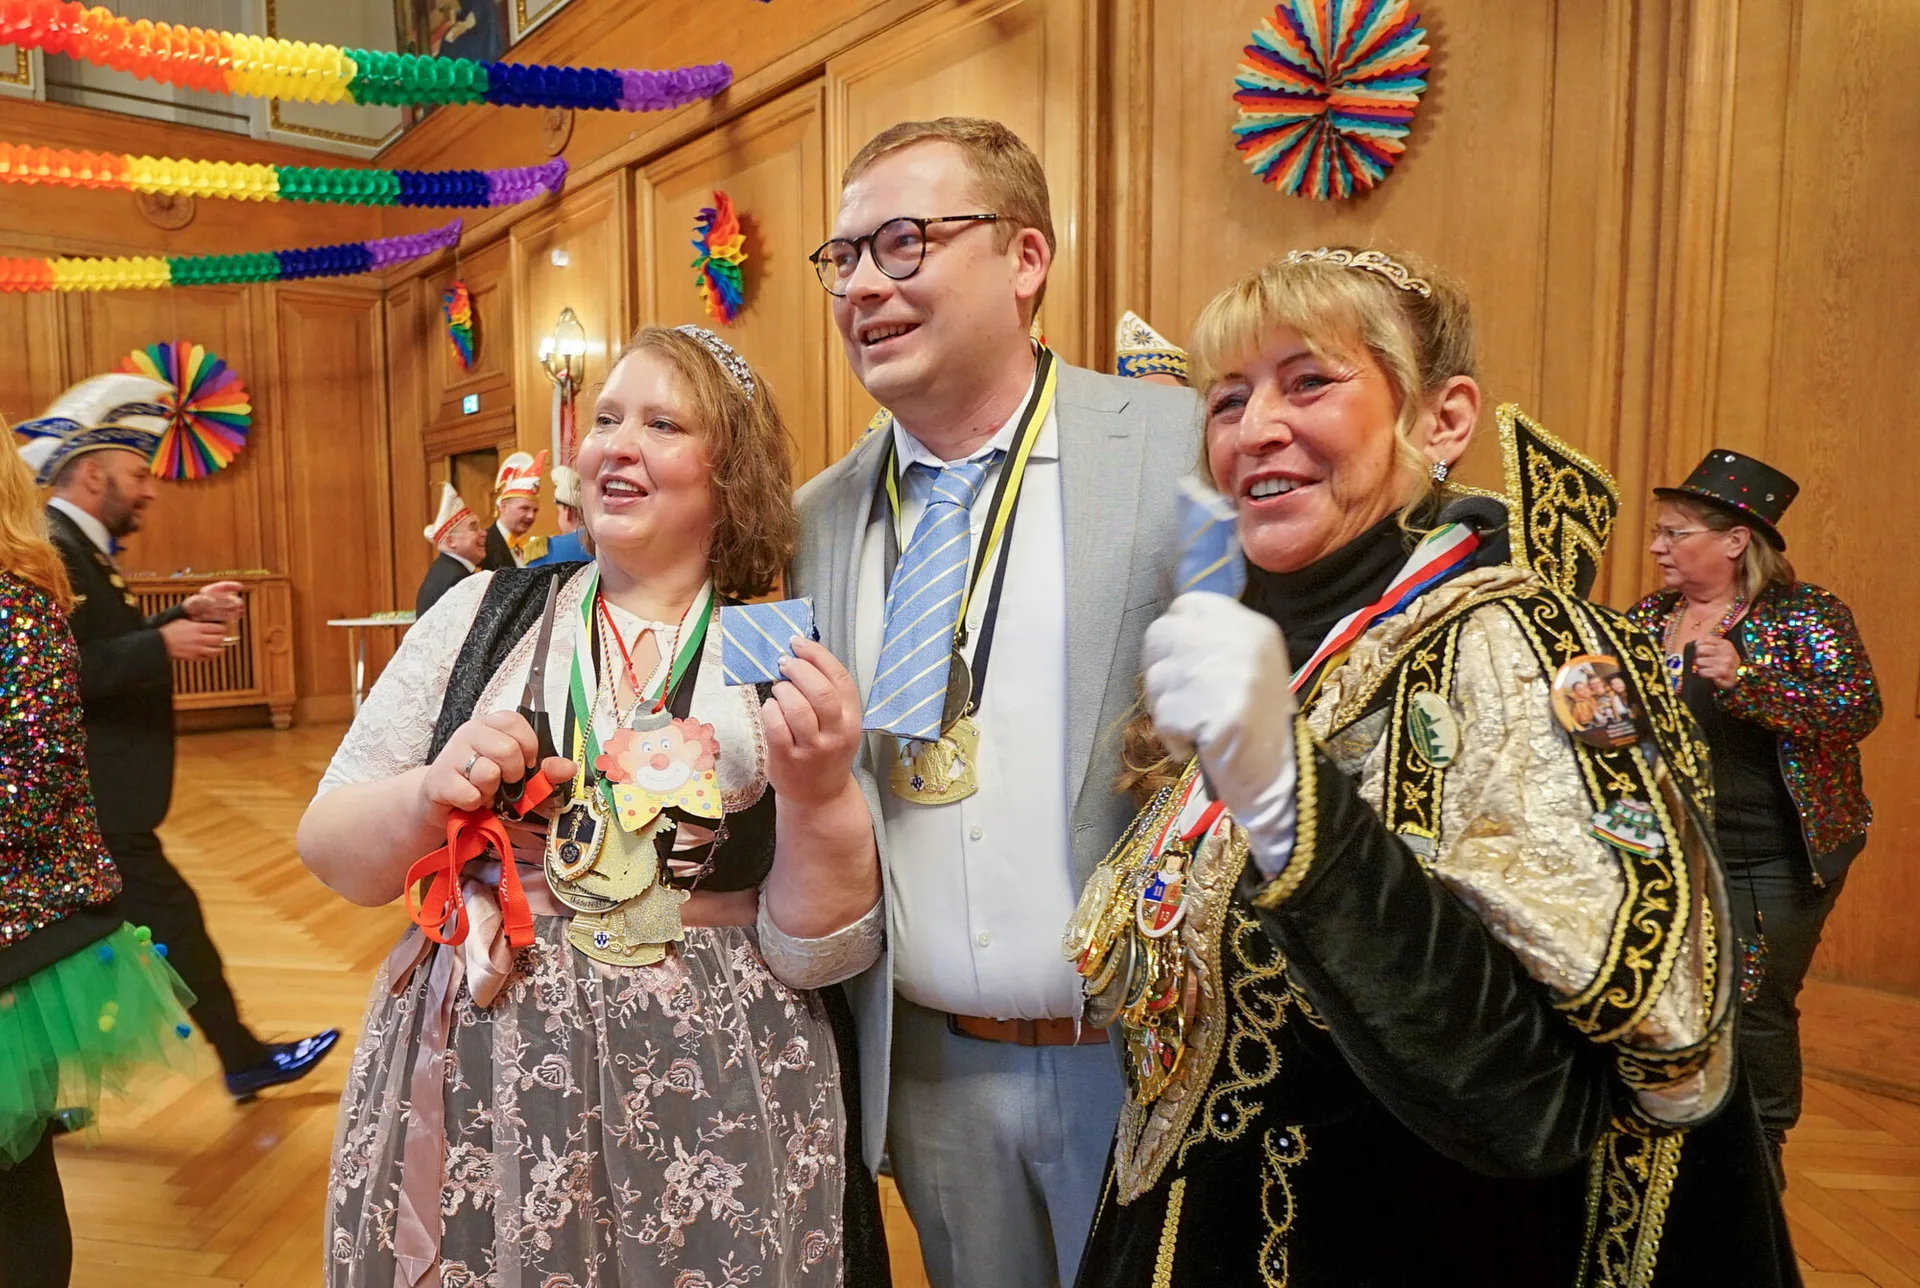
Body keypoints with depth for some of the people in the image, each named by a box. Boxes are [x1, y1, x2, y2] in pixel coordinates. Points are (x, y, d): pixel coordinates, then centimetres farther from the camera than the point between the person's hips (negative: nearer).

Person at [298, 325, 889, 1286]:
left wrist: (820, 794, -25)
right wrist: (426, 798, -15)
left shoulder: (786, 663, -6)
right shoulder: (482, 615, 0)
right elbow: (328, 850, 4)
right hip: (472, 1090, 2)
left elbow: (820, 955, -9)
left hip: (711, 1116, -1)